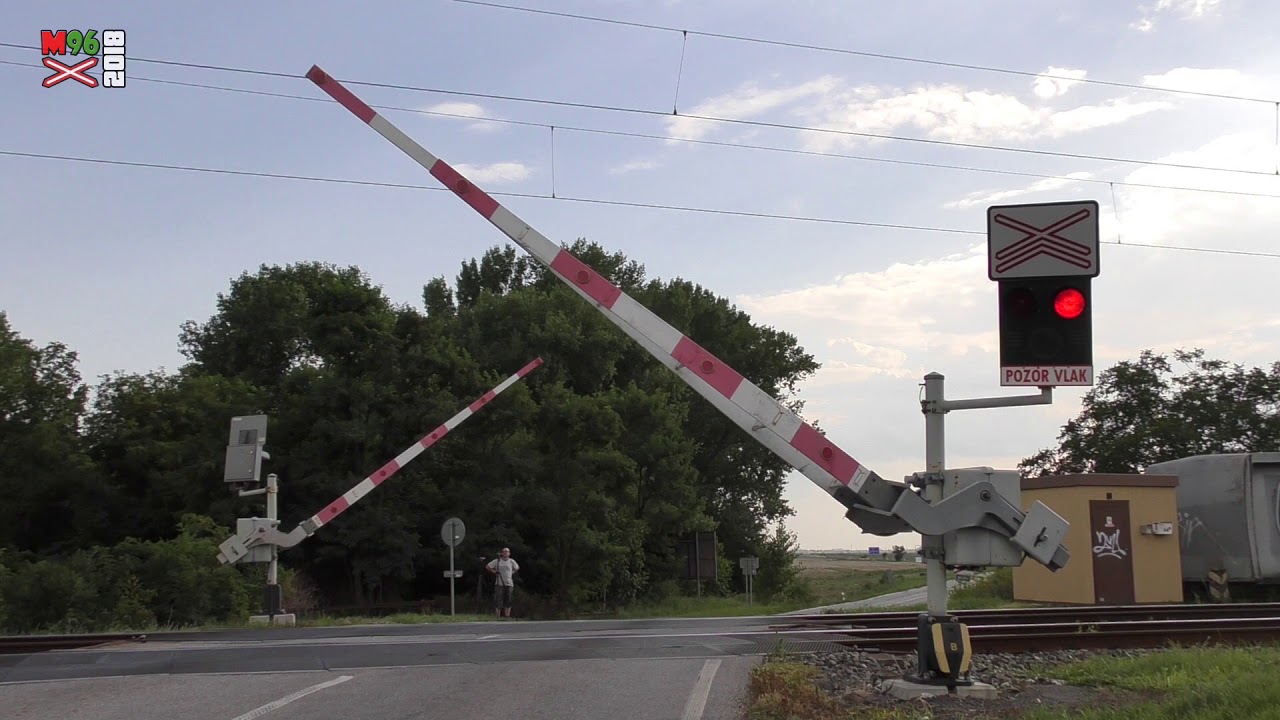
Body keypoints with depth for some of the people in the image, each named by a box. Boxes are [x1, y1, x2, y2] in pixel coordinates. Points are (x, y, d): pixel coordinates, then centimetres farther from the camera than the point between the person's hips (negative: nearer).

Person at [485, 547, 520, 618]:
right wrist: (494, 572, 1)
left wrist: (511, 573, 12)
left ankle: (507, 617, 6)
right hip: (499, 584, -2)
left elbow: (517, 568, 24)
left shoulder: (511, 561, 7)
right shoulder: (497, 561, 1)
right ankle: (498, 617, -1)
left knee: (508, 601, 1)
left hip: (509, 584, 2)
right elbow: (487, 567, 9)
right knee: (498, 601, -5)